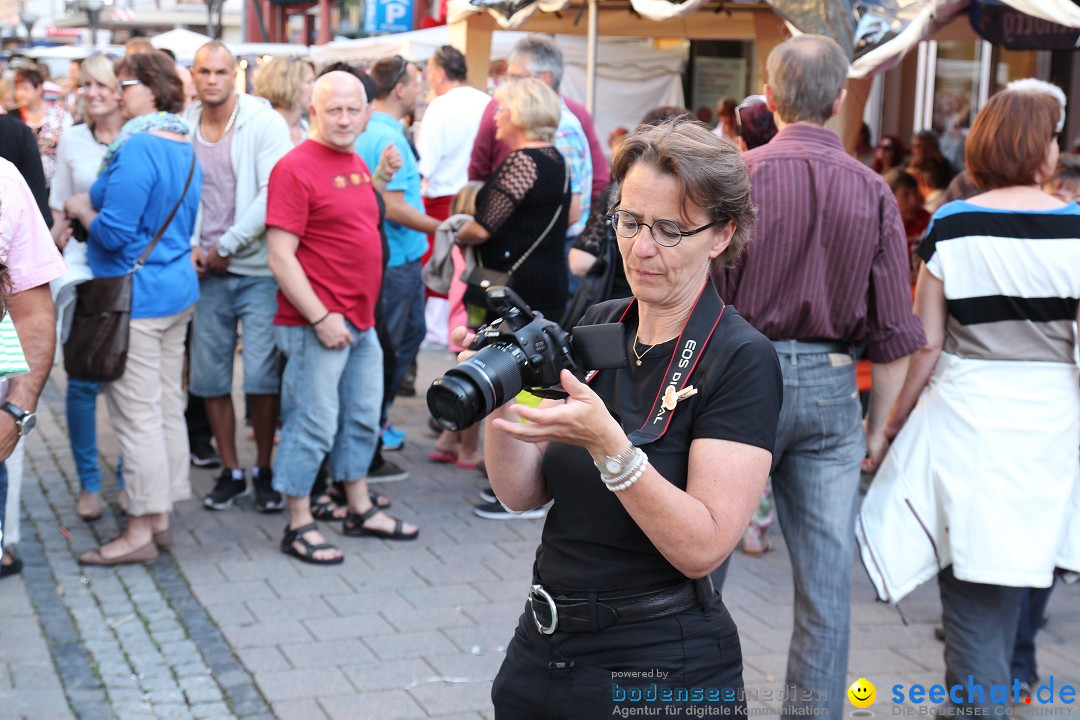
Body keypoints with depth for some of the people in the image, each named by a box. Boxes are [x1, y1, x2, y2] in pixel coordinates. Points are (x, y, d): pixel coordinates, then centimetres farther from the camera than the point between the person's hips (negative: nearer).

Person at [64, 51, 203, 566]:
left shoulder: (137, 150, -19)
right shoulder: (185, 148, 11)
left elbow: (114, 233, -22)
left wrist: (82, 211, -2)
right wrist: (93, 211, 16)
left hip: (135, 298, -9)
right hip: (177, 291, 10)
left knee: (137, 415, -3)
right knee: (167, 408, 13)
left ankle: (141, 531, 3)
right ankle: (161, 519, 21)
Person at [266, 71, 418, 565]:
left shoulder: (356, 163, 12)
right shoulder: (296, 167, -14)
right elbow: (280, 255, -18)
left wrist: (381, 179, 12)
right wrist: (320, 317, -21)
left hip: (361, 321, 9)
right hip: (316, 324, -9)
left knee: (363, 418, 18)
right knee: (313, 425, -2)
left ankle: (360, 510, 32)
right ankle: (299, 527, 10)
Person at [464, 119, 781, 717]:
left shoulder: (742, 360, -13)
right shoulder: (595, 326, 4)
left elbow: (702, 547, -21)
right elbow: (523, 492, 0)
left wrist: (606, 443, -31)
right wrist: (499, 398, -17)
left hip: (663, 670, -5)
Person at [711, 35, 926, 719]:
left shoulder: (737, 174, -6)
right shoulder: (874, 191, 1)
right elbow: (894, 334, 1)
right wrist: (876, 429, 11)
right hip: (830, 386, 2)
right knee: (828, 586, 8)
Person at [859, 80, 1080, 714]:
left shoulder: (951, 226, -4)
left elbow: (926, 345, -4)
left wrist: (890, 427, 6)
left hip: (967, 417, -2)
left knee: (975, 594, 5)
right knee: (1019, 570, 21)